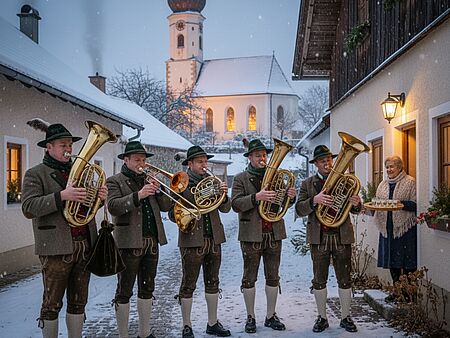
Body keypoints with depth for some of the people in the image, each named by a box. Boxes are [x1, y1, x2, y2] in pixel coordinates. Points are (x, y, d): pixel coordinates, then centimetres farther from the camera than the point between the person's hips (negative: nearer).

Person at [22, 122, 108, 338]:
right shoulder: (35, 174, 0)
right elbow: (28, 208, -14)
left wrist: (100, 197, -4)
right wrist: (61, 196, -25)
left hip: (85, 245, 5)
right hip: (56, 248, -5)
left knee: (78, 302, 13)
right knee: (52, 304, 3)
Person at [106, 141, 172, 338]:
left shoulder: (149, 180, 17)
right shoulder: (115, 181, 0)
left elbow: (166, 206, 10)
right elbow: (113, 206, -18)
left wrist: (158, 190, -7)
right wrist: (138, 195, -27)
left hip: (152, 242, 6)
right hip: (129, 243, -6)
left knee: (147, 289, 13)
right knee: (124, 291, 0)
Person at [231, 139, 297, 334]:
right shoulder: (241, 179, 1)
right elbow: (236, 204, -13)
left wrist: (290, 196, -11)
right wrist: (257, 197, -26)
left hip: (274, 233, 4)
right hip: (251, 235, -3)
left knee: (273, 277, 9)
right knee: (249, 278, 3)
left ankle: (271, 316, 20)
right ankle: (250, 317, 14)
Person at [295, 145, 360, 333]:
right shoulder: (308, 184, 5)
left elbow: (355, 210, 10)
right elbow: (300, 210, -6)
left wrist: (356, 204, -14)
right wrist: (314, 200, -23)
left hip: (342, 236, 0)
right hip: (319, 237, 0)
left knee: (345, 279, 5)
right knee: (319, 280, 5)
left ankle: (345, 317, 17)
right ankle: (322, 318, 18)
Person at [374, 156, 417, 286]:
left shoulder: (410, 182, -3)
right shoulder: (383, 184, 17)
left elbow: (415, 204, -9)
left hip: (405, 227, -6)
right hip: (387, 227, 6)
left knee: (407, 262, -3)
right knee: (391, 259, 8)